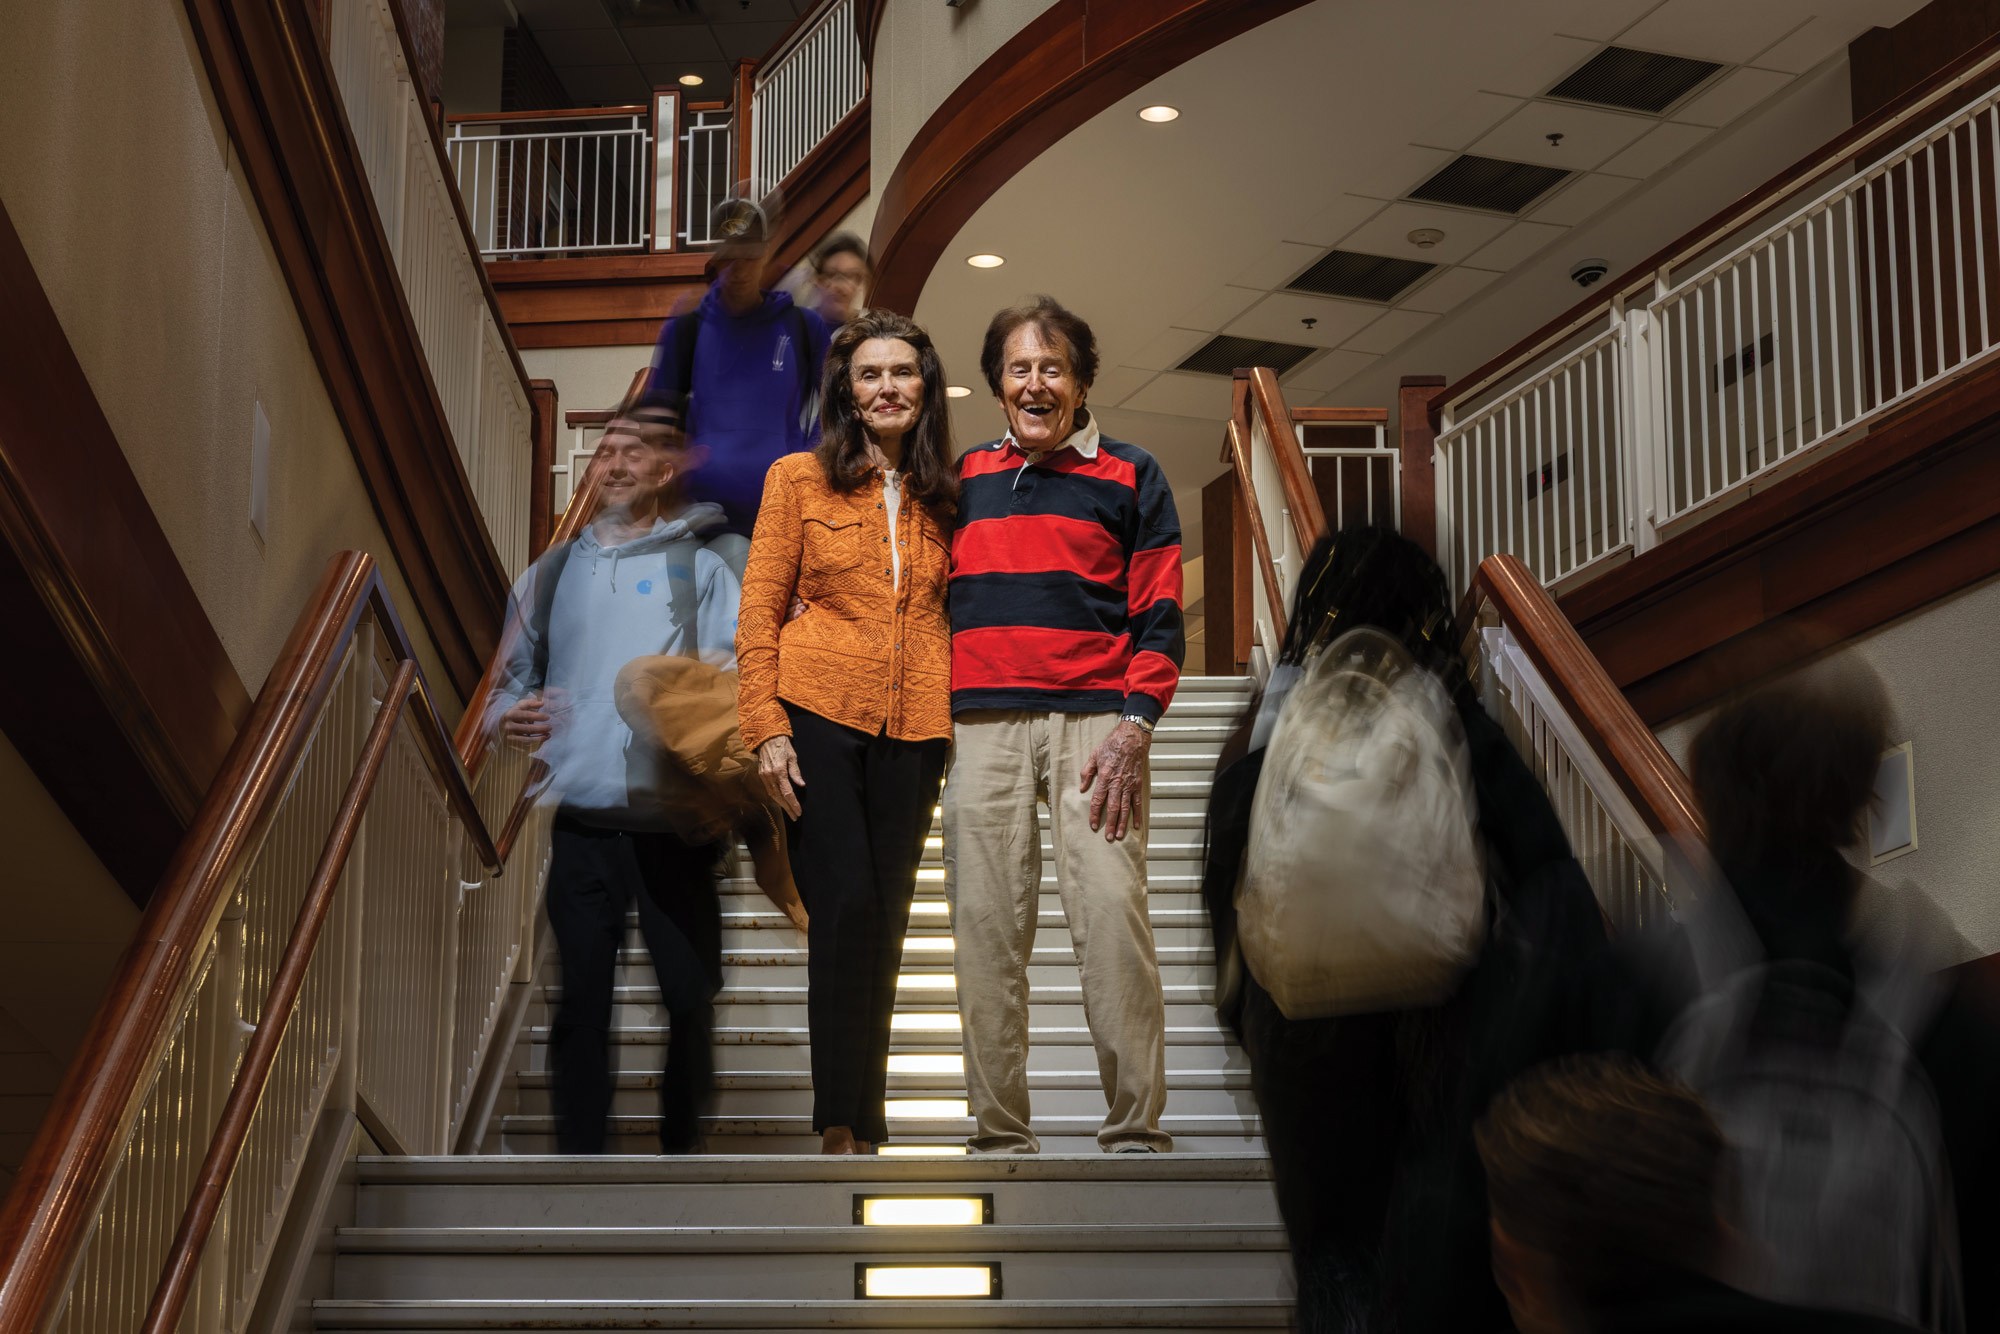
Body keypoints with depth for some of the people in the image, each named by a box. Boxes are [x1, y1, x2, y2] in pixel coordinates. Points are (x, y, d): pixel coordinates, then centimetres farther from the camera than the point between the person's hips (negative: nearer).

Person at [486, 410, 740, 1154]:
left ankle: (681, 1147, 14)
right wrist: (509, 718, 2)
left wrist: (716, 680, -24)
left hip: (673, 826, -2)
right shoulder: (554, 573, 19)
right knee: (581, 999, 1)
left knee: (689, 996, 0)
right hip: (583, 826, 2)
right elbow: (513, 676, 24)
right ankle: (578, 1156, 6)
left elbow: (742, 668, -2)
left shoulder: (700, 569, 9)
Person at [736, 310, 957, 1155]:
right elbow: (760, 612, 2)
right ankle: (842, 1122, 1)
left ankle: (862, 1117, 14)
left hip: (912, 729, 3)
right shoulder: (799, 479, 3)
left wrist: (965, 723, 8)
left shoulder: (944, 496, 12)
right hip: (817, 714, -3)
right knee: (844, 910, -8)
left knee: (884, 920, 5)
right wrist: (767, 729, -7)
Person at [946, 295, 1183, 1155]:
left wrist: (1134, 726, -9)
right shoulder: (962, 480, 17)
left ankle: (1135, 1131, -6)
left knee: (1111, 914, -12)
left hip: (1094, 722, -3)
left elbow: (1158, 615, 4)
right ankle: (1001, 1132, 5)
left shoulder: (1130, 477, 9)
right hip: (981, 727, 3)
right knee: (986, 924, 0)